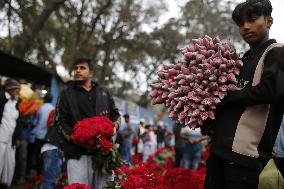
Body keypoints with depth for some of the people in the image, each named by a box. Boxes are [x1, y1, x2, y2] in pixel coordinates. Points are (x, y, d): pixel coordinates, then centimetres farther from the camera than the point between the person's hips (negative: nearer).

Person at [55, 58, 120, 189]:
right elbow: (60, 121, 3)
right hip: (78, 152, -3)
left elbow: (115, 113, 26)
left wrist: (114, 126, 3)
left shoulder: (103, 93, 19)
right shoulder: (67, 94, 10)